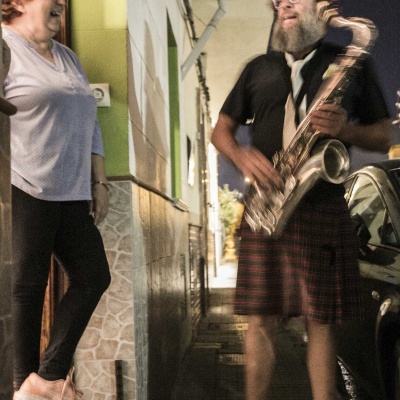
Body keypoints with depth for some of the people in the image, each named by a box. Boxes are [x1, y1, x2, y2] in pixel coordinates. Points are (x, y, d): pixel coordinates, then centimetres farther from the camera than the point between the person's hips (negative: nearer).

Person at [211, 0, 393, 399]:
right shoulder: (257, 68, 15)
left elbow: (384, 137, 10)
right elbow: (220, 130, 16)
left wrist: (346, 129, -12)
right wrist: (242, 156, -7)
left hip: (325, 208, -1)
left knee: (320, 320, 2)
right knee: (260, 318, 1)